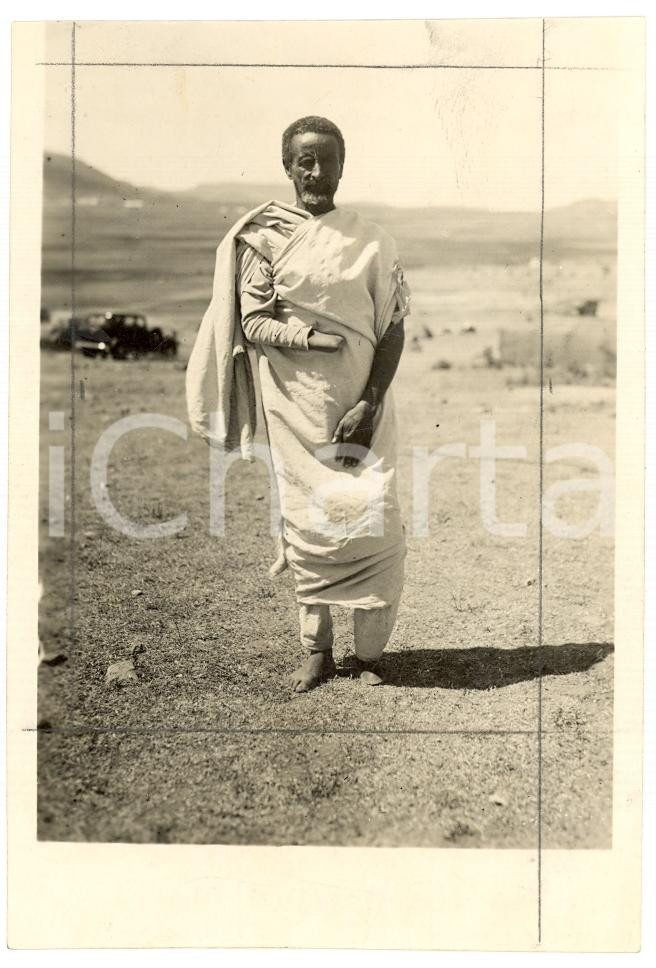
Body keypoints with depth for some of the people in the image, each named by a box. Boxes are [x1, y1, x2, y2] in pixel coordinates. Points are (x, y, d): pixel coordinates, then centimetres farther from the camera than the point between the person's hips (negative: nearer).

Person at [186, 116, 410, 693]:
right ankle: (317, 651, 16)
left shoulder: (372, 241, 5)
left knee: (373, 521, -5)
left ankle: (370, 652, 9)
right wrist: (306, 338, -18)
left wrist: (370, 403, -9)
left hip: (362, 404, 1)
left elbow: (393, 327, 1)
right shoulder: (262, 239, 4)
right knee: (307, 521, 3)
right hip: (295, 404, 0)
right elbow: (251, 324, -1)